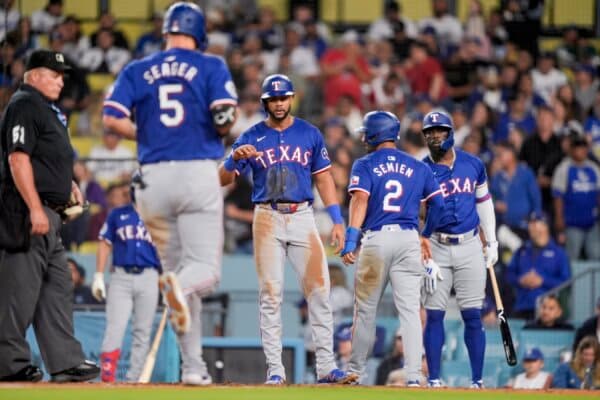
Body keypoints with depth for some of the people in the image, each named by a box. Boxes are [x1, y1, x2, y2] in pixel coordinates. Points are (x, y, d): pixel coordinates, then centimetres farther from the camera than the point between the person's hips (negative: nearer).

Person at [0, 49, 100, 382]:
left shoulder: (47, 110, 21)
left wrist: (68, 185, 15)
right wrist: (36, 210, -24)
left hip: (49, 214, 11)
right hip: (28, 211, -11)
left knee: (57, 289, 10)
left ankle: (65, 362, 11)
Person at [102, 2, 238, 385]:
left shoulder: (138, 71, 10)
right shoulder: (211, 66, 3)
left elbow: (112, 118, -1)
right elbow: (225, 117, -10)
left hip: (153, 178, 3)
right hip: (198, 172, -3)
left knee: (175, 264, 11)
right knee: (206, 268, -1)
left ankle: (193, 366, 6)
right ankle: (181, 283, -38)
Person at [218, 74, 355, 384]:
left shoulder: (309, 134, 9)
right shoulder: (251, 138, 5)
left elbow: (323, 178, 11)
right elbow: (223, 180, 1)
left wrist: (337, 220, 2)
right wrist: (235, 157, -21)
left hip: (302, 217, 1)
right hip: (267, 219, -1)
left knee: (319, 290, -7)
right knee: (270, 294, -3)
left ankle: (325, 367, -5)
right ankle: (274, 369, 0)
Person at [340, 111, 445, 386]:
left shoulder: (365, 165, 3)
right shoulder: (417, 167, 13)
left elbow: (360, 200, -11)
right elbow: (438, 203, 9)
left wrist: (350, 240, -18)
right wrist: (426, 235, 23)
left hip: (375, 239, -2)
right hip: (409, 239, 2)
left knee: (365, 309, 9)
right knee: (409, 310, -2)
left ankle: (355, 370, 18)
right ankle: (413, 375, -10)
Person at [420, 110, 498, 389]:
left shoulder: (473, 165, 6)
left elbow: (484, 202, 16)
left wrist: (492, 242, 13)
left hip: (470, 247, 2)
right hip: (437, 248, -2)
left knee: (472, 315, 0)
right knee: (434, 314, -2)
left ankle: (477, 380, 3)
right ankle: (433, 379, 4)